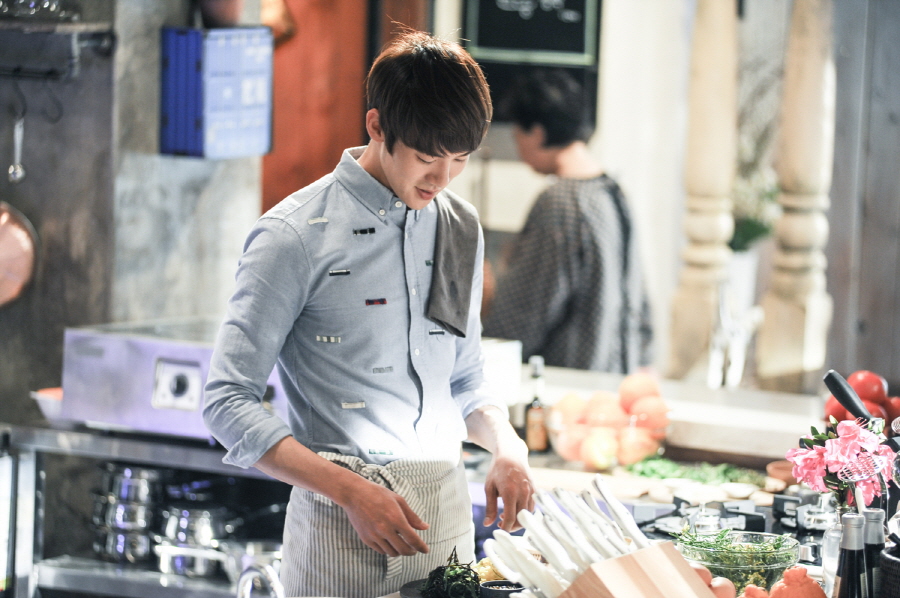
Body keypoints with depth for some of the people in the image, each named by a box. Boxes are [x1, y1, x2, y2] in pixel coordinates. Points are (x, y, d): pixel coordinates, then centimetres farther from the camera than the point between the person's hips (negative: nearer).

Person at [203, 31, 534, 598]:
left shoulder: (460, 228, 10)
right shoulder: (296, 236, -9)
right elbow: (229, 403, -11)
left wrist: (506, 445, -1)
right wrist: (351, 491, -19)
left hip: (448, 510, 5)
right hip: (341, 527, -5)